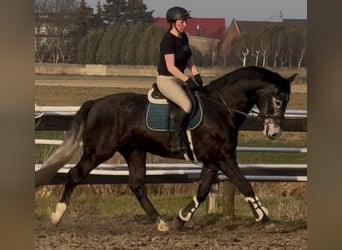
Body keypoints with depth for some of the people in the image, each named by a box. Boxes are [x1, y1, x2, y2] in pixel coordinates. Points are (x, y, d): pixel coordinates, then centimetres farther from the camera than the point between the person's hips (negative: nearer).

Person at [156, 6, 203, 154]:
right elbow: (171, 67, -22)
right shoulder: (168, 40, -17)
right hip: (166, 80, -9)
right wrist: (188, 80, -25)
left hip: (179, 79, 9)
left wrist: (196, 75, -1)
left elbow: (189, 60, 16)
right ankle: (176, 140, -20)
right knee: (187, 105, -29)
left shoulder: (183, 38, 9)